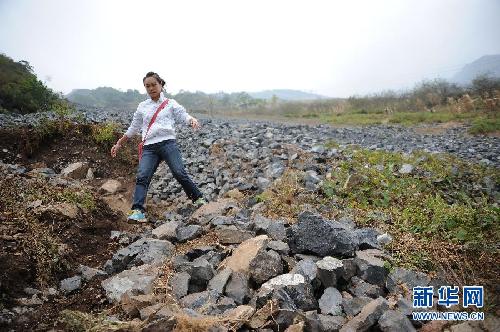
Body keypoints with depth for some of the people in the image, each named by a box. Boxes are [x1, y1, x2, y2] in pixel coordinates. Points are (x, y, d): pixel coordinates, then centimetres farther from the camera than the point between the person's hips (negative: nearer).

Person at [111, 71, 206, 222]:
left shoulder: (170, 103, 13)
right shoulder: (142, 107, 21)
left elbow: (184, 116, 2)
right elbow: (133, 128, 29)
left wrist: (192, 120, -22)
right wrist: (119, 144, 31)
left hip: (168, 143, -3)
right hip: (149, 147, 3)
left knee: (179, 173, -15)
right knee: (142, 176, -15)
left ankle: (198, 198, 3)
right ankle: (138, 211, -20)